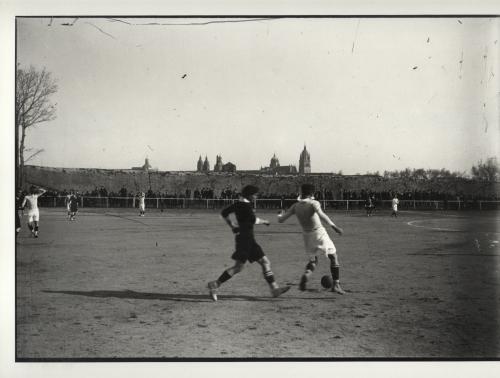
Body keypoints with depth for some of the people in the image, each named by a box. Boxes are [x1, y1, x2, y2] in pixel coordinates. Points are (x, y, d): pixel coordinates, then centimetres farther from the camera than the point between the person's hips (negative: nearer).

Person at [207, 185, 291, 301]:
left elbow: (223, 213, 18)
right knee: (238, 267, -9)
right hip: (245, 238, -10)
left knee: (265, 262, 9)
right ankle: (215, 284, -3)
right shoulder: (245, 205, -14)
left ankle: (274, 289, 10)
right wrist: (264, 221, -4)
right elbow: (253, 220, -22)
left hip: (249, 239, 10)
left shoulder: (238, 204, 12)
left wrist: (231, 225, 20)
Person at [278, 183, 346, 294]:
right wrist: (334, 226, -39)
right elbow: (321, 215, -35)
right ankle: (336, 284, 5)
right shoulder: (313, 203, -15)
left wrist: (280, 215, 23)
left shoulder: (295, 206, -3)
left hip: (307, 235, 5)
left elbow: (281, 220, 1)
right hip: (319, 233, -4)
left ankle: (306, 274, -9)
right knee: (334, 257, 11)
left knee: (313, 260, 22)